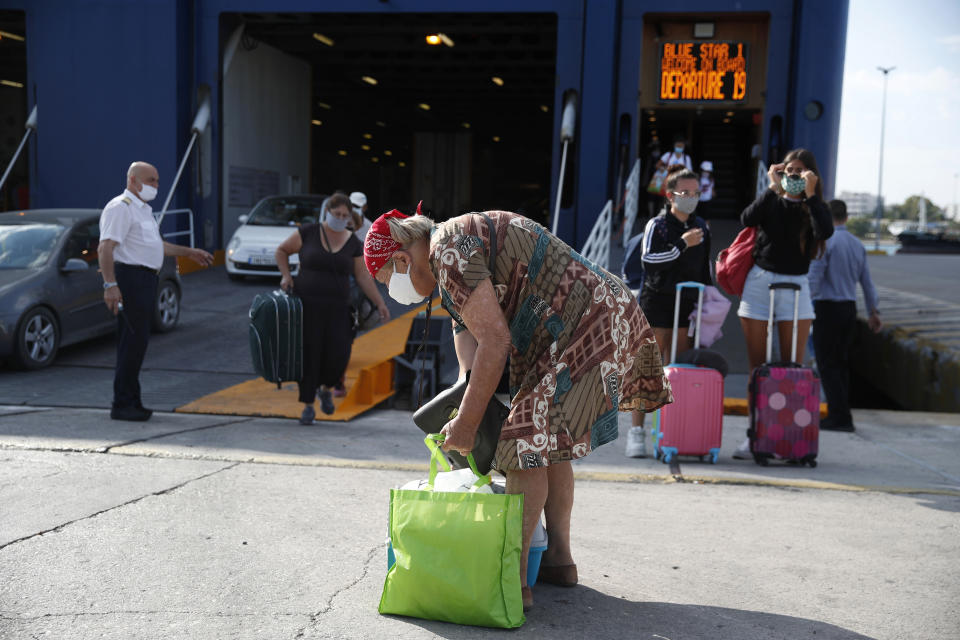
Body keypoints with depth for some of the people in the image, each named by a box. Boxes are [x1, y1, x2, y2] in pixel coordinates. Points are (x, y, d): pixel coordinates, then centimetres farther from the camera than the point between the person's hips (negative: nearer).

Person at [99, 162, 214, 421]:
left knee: (137, 341, 11)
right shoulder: (120, 207, -10)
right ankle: (122, 404, -6)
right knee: (133, 341, -10)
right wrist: (110, 285, -29)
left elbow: (156, 244, 36)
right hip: (130, 278, -10)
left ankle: (131, 401, 18)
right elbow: (105, 248, -20)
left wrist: (189, 252, 38)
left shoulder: (144, 209, 22)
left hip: (146, 280, 10)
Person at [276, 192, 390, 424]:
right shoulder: (309, 232, -3)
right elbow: (281, 251, 7)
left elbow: (363, 277, 4)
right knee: (309, 355, -3)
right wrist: (286, 275, -7)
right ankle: (308, 406, 11)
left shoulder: (353, 243, 3)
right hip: (307, 304, -2)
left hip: (336, 308, 2)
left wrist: (380, 303, -2)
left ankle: (326, 388, 24)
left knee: (338, 355, -8)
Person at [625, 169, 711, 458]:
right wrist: (683, 245, -18)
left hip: (687, 306, 4)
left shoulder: (701, 228, 14)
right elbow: (649, 259, -18)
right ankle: (637, 431, -2)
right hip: (656, 302, -4)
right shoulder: (657, 225, -2)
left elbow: (705, 269, 21)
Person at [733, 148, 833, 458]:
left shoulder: (813, 208, 7)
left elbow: (826, 231, -15)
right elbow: (747, 219, -12)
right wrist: (774, 188, -10)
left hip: (795, 285, -1)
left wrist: (810, 195, -13)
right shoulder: (771, 201, 9)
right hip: (759, 281, 1)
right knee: (757, 366, 3)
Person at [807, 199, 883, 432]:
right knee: (842, 362, 13)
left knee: (827, 363, -3)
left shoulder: (825, 242, -11)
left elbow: (814, 277, -15)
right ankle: (841, 416, 17)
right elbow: (867, 281, 18)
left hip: (828, 308, -7)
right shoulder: (858, 245, 11)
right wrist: (873, 312, 26)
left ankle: (839, 417, -7)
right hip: (850, 308, 7)